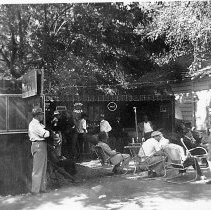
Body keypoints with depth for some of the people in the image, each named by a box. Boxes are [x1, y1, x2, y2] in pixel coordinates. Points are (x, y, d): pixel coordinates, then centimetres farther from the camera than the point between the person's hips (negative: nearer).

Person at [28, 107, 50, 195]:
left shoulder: (37, 124, 19)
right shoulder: (34, 124, -15)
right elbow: (44, 134, -22)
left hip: (42, 146, 11)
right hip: (38, 145, -11)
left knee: (43, 168, 16)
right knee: (38, 168, -4)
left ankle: (42, 188, 24)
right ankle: (35, 190, 2)